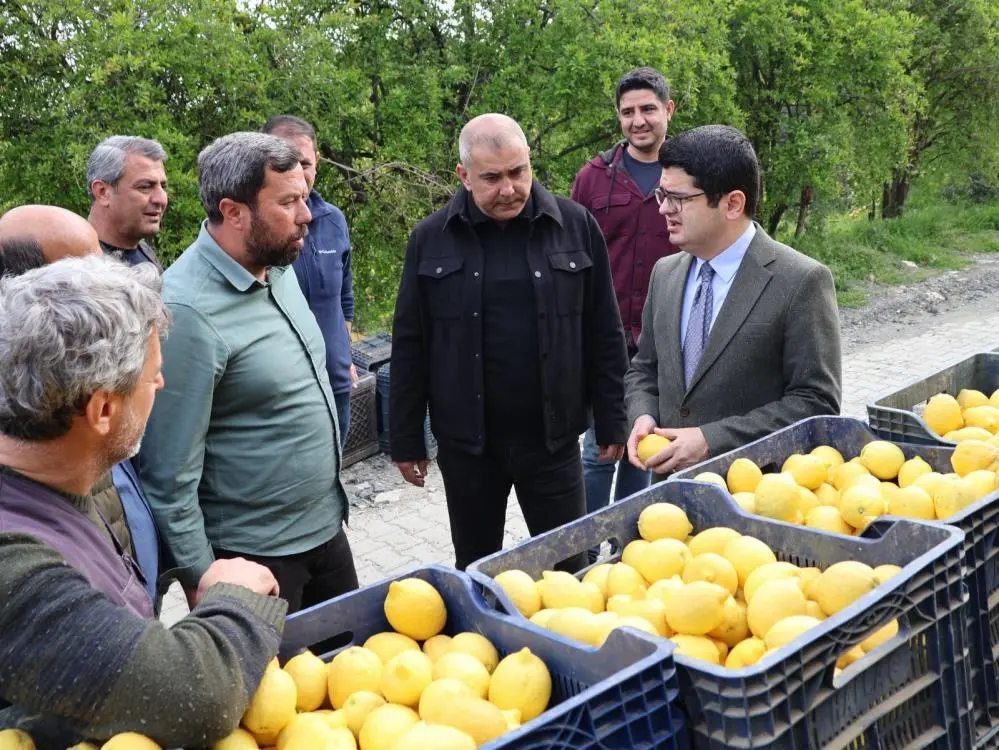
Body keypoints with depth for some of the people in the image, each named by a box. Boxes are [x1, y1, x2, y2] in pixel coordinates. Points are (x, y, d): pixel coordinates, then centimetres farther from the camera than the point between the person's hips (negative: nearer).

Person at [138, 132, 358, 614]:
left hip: (326, 526, 8)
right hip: (254, 556, -8)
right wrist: (201, 581, -17)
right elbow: (171, 475, -22)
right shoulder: (187, 311, -25)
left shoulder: (279, 267, 1)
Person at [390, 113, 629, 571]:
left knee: (569, 569, 9)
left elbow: (604, 335, 2)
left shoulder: (574, 226, -3)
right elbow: (410, 348, 2)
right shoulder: (431, 239, -2)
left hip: (553, 437, 0)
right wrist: (406, 440, 2)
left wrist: (611, 423, 3)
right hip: (466, 441, 1)